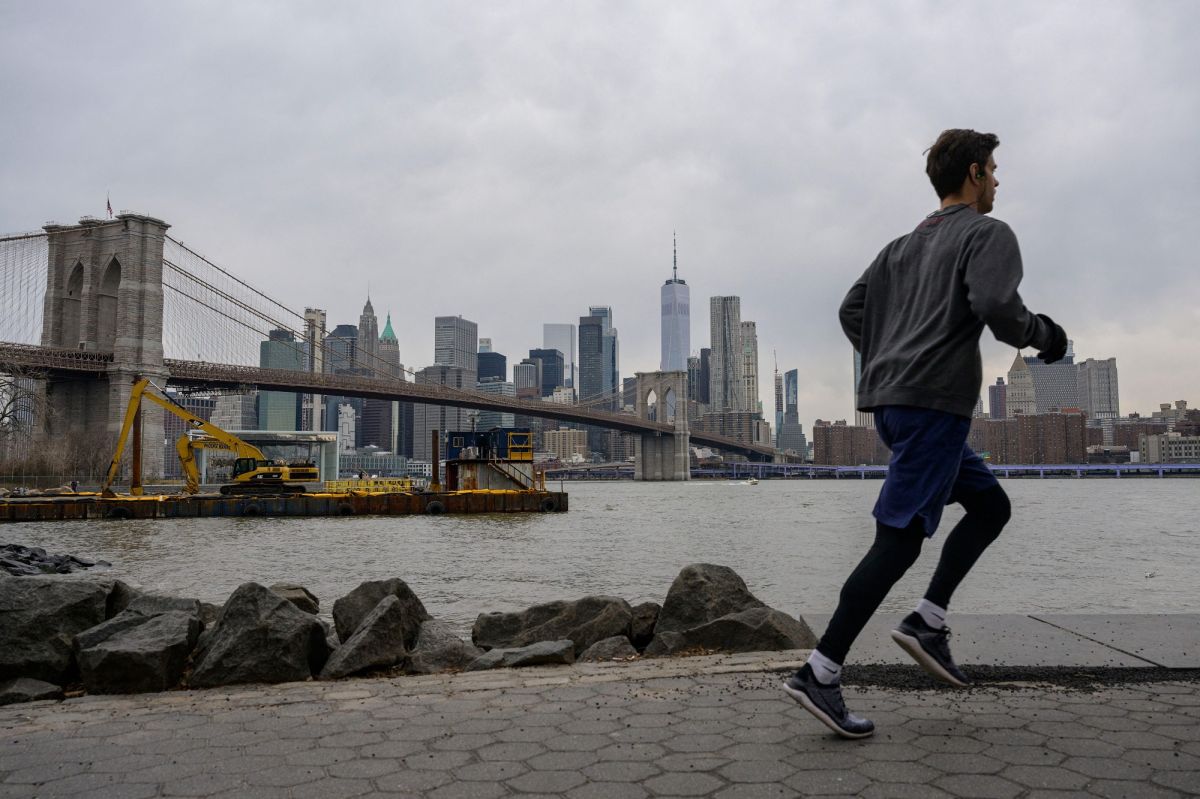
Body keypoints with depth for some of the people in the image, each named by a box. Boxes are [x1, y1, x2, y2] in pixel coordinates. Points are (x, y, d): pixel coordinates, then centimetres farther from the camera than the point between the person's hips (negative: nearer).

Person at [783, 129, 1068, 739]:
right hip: (935, 402, -9)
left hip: (889, 401, 9)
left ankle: (928, 621, 9)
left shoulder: (906, 244, 23)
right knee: (898, 541, -10)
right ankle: (819, 675, -11)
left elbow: (852, 310, 19)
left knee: (990, 505, 21)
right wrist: (1042, 336, 1)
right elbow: (996, 307, -18)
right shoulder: (988, 234, 0)